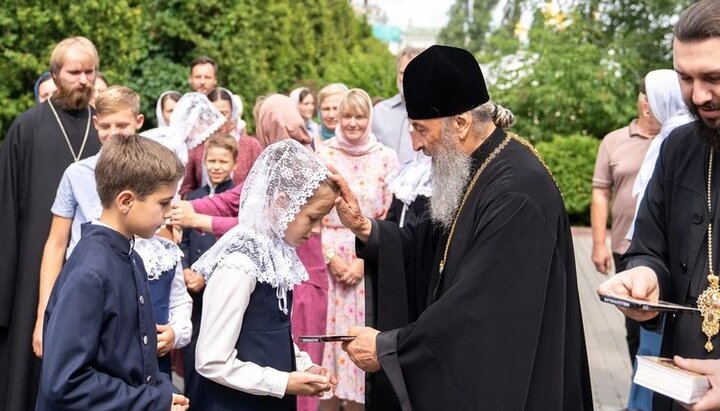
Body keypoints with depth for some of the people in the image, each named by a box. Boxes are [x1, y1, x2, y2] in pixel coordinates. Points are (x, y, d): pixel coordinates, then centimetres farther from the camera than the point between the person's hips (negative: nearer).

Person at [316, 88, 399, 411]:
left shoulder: (386, 157, 1)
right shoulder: (323, 154, 3)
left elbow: (391, 216, 0)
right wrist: (331, 256, -8)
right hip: (327, 259, 1)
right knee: (329, 334, 3)